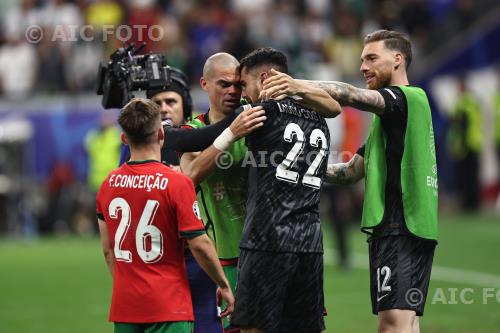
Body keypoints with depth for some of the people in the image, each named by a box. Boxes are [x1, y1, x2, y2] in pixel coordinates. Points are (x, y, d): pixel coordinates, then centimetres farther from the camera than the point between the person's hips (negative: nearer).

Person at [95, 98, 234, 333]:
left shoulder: (108, 185, 5)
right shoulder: (177, 183, -11)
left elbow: (108, 249, 13)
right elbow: (199, 244, -10)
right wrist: (224, 286, 3)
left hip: (124, 306, 5)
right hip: (168, 306, -5)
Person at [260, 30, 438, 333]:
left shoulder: (410, 97, -6)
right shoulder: (388, 118, 25)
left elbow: (355, 96, -25)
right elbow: (352, 172, 27)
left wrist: (299, 86, -37)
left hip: (401, 226, -10)